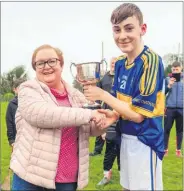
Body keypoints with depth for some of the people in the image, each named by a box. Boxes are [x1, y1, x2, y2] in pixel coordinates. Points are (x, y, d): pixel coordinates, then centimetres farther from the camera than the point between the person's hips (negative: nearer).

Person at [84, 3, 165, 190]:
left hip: (145, 141, -7)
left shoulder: (151, 60, -21)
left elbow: (138, 114, -22)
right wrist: (114, 114, -8)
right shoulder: (119, 63, 2)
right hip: (125, 137, 7)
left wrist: (103, 95, -17)